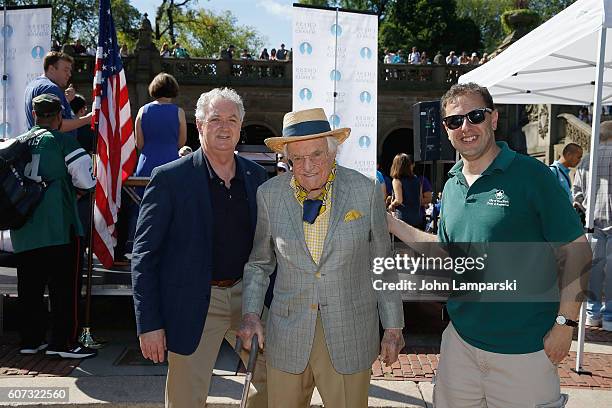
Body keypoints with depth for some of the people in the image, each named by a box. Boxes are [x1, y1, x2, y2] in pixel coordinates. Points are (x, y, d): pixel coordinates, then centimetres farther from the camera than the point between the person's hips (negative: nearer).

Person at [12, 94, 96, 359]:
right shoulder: (63, 141, -5)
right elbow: (85, 181, -10)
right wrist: (76, 189, 11)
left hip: (22, 231, 6)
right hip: (58, 226, -5)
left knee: (29, 287, 13)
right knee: (64, 286, 1)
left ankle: (30, 339, 21)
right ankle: (63, 342, 3)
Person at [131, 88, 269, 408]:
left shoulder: (256, 176, 5)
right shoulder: (170, 178, -9)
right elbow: (144, 255, -9)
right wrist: (149, 324, -13)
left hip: (246, 295, 5)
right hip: (193, 304, -4)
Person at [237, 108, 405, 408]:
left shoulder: (365, 191, -5)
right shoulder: (269, 195, -2)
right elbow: (259, 262, 10)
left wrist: (393, 327, 4)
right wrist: (251, 313, -1)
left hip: (350, 337, -1)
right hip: (286, 337, 1)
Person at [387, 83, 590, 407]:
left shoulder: (530, 174, -11)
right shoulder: (451, 185, 7)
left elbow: (577, 251, -10)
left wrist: (565, 324, -15)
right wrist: (391, 223, 10)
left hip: (523, 349, -5)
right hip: (460, 339, 6)